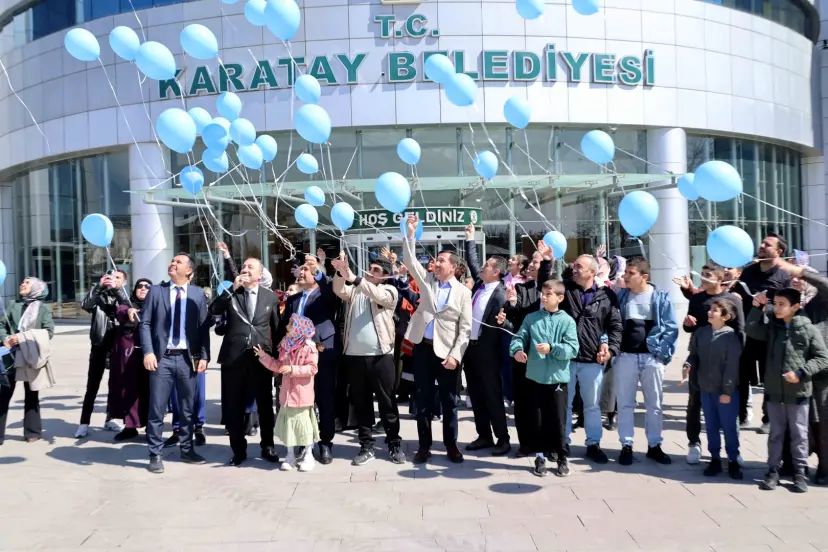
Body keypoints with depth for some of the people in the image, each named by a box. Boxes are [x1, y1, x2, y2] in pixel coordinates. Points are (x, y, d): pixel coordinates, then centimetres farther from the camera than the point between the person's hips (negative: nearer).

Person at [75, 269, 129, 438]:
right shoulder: (99, 295, 4)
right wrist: (99, 286, -22)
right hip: (99, 347, -1)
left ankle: (109, 419, 23)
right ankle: (84, 423, 6)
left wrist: (116, 289, -25)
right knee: (92, 387, 1)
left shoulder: (123, 297, 5)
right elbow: (85, 305, -15)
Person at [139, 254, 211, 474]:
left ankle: (187, 450, 25)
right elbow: (145, 323, 0)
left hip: (188, 358, 1)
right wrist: (148, 352, -11)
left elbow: (204, 327, 3)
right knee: (157, 408, 1)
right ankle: (155, 455, 13)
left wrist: (204, 356, -4)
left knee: (187, 408, 11)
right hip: (162, 358, -1)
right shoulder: (156, 291, 4)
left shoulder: (198, 294, 5)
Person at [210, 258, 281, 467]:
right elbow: (213, 311, -8)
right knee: (234, 406, 7)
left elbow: (276, 327, 10)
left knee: (265, 405, 9)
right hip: (234, 357, 0)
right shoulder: (231, 293, 7)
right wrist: (232, 289, -13)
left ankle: (268, 446, 23)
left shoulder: (270, 296, 7)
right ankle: (238, 449, 20)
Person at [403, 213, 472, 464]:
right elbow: (410, 261, -3)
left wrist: (455, 355, -13)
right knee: (423, 400, 7)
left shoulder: (463, 291, -1)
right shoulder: (427, 280, 8)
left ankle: (451, 445, 21)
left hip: (446, 351, -2)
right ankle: (424, 446, 18)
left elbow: (465, 328, -4)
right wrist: (410, 234, -12)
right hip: (423, 347, 3)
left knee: (449, 401, 7)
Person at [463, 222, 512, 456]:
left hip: (487, 350, -7)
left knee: (493, 395, 2)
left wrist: (504, 323, -35)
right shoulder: (479, 283, 6)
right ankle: (484, 436, 24)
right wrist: (470, 239, 23)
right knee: (476, 395, 13)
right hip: (469, 347, 7)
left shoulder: (500, 294, -15)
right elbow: (471, 261, 22)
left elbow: (508, 325, -13)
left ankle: (502, 439, 15)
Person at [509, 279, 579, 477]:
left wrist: (552, 348, -22)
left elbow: (573, 349, -9)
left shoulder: (567, 321, -2)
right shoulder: (531, 318, 5)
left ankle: (561, 457, 22)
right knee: (538, 419, 10)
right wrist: (517, 349, -21)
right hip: (535, 377, 2)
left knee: (558, 420, 5)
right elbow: (519, 337, 0)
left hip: (558, 378, -2)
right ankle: (540, 456, 23)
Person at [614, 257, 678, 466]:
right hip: (625, 356, 1)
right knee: (625, 403, 6)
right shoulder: (620, 296, 2)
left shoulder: (661, 297, -2)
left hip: (652, 357, 0)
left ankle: (654, 446, 23)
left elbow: (671, 327, -4)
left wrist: (663, 352, -11)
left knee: (654, 404, 10)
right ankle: (626, 446, 16)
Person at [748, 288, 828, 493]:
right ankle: (773, 470, 20)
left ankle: (800, 472, 22)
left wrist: (801, 373, -17)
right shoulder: (772, 327, 3)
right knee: (775, 433, 12)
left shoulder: (808, 329, -8)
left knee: (799, 434, 10)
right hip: (774, 391, 3)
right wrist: (758, 308, -12)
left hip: (798, 392, -3)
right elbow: (752, 331, -6)